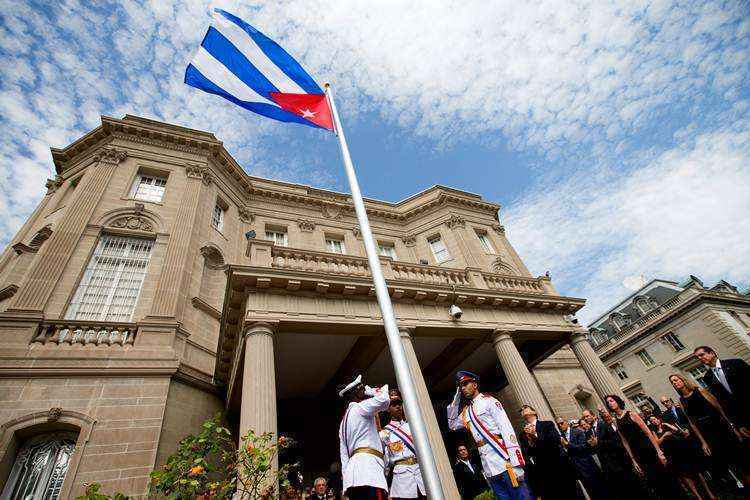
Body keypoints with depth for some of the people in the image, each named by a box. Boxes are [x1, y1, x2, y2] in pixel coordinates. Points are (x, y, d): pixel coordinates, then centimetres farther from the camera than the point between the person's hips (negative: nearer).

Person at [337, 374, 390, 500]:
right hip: (368, 463, -9)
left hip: (352, 473, 9)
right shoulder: (360, 407, 1)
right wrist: (376, 390, 2)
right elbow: (383, 400, -18)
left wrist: (347, 478, 21)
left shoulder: (343, 422, 29)